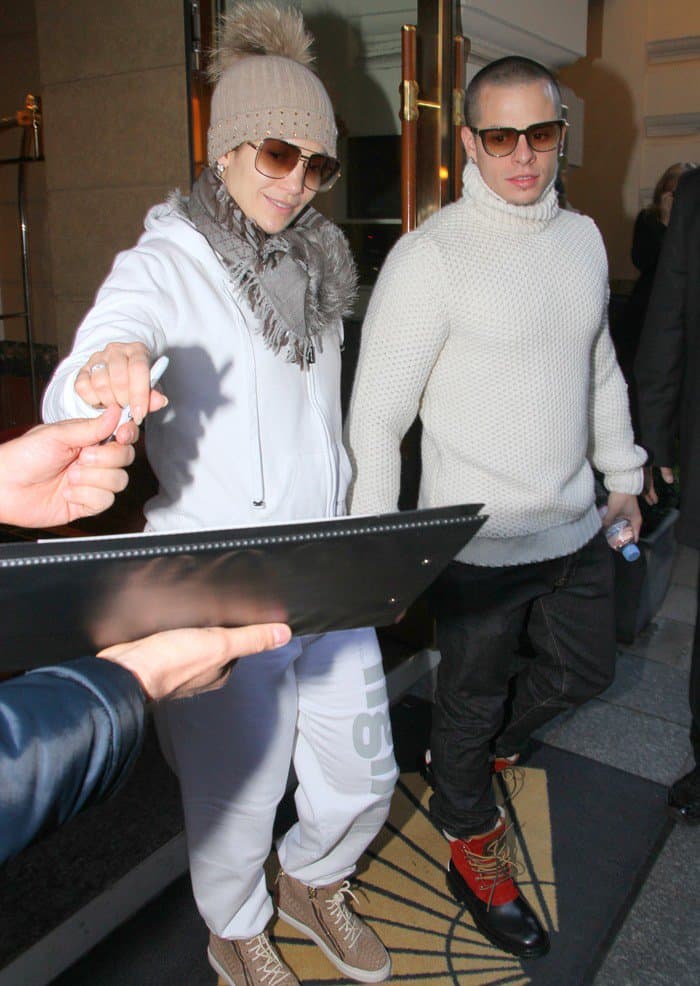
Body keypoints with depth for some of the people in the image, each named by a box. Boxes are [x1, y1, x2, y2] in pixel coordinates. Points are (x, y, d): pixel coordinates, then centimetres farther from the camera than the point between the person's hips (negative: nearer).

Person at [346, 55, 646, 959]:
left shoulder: (582, 239, 6)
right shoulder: (432, 256, -16)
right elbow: (376, 410, -16)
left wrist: (623, 476, 20)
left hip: (574, 528, 7)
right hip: (479, 542, -7)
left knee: (582, 671, 24)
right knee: (472, 698, 13)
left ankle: (474, 752, 50)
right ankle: (474, 851, 40)